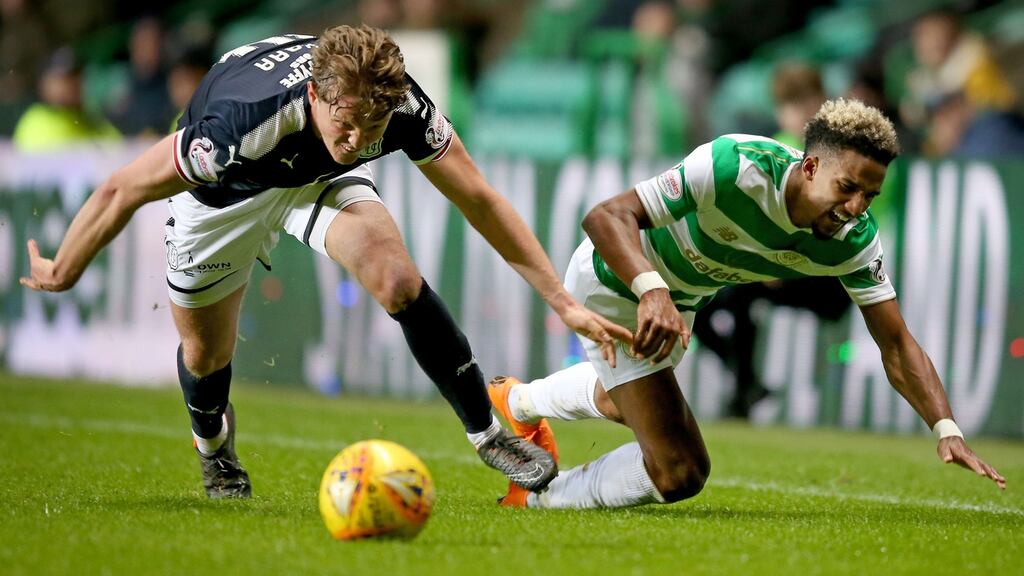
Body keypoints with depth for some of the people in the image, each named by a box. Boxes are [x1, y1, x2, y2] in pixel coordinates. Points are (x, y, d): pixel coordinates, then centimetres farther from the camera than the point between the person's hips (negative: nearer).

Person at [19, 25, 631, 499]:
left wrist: (565, 303, -23)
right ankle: (214, 449, 45)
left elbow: (480, 199, -22)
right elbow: (123, 189, -30)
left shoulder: (403, 106, -35)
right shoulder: (243, 121, -46)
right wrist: (61, 273, -16)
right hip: (223, 195, -2)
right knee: (205, 354, 8)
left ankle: (489, 433, -6)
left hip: (321, 177, 2)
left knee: (399, 281, -23)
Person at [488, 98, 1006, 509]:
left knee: (625, 400, 36)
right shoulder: (735, 167, -39)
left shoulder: (855, 240, -22)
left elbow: (897, 346, -16)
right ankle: (538, 494, 11)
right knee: (678, 474, -12)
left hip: (679, 297, 7)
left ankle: (518, 401, 65)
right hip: (614, 279, -7)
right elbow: (605, 216, -41)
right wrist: (652, 292, -58)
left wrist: (947, 430, -31)